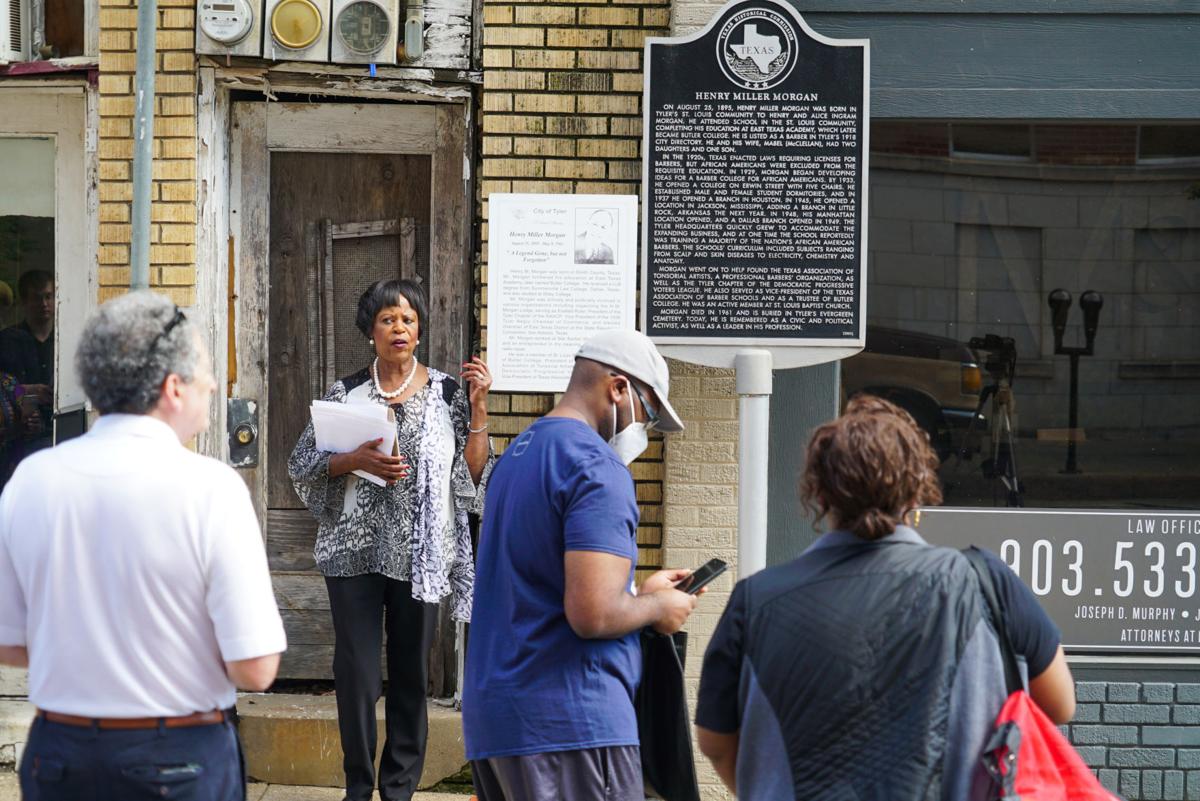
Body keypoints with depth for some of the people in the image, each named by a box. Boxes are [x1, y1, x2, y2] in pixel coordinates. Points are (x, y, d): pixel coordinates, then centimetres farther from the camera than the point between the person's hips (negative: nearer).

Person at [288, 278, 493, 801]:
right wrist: (355, 460, -11)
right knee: (356, 672, 2)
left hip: (420, 554, 0)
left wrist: (477, 406, -7)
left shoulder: (446, 391, 4)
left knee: (411, 672, 6)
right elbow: (303, 464, 6)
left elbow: (475, 471, 1)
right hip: (355, 550, 0)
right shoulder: (346, 393, 5)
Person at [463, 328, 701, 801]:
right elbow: (593, 615, -22)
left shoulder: (518, 453, 17)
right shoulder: (597, 466, -12)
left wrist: (639, 592, 23)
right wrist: (659, 607, -3)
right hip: (570, 724, -9)